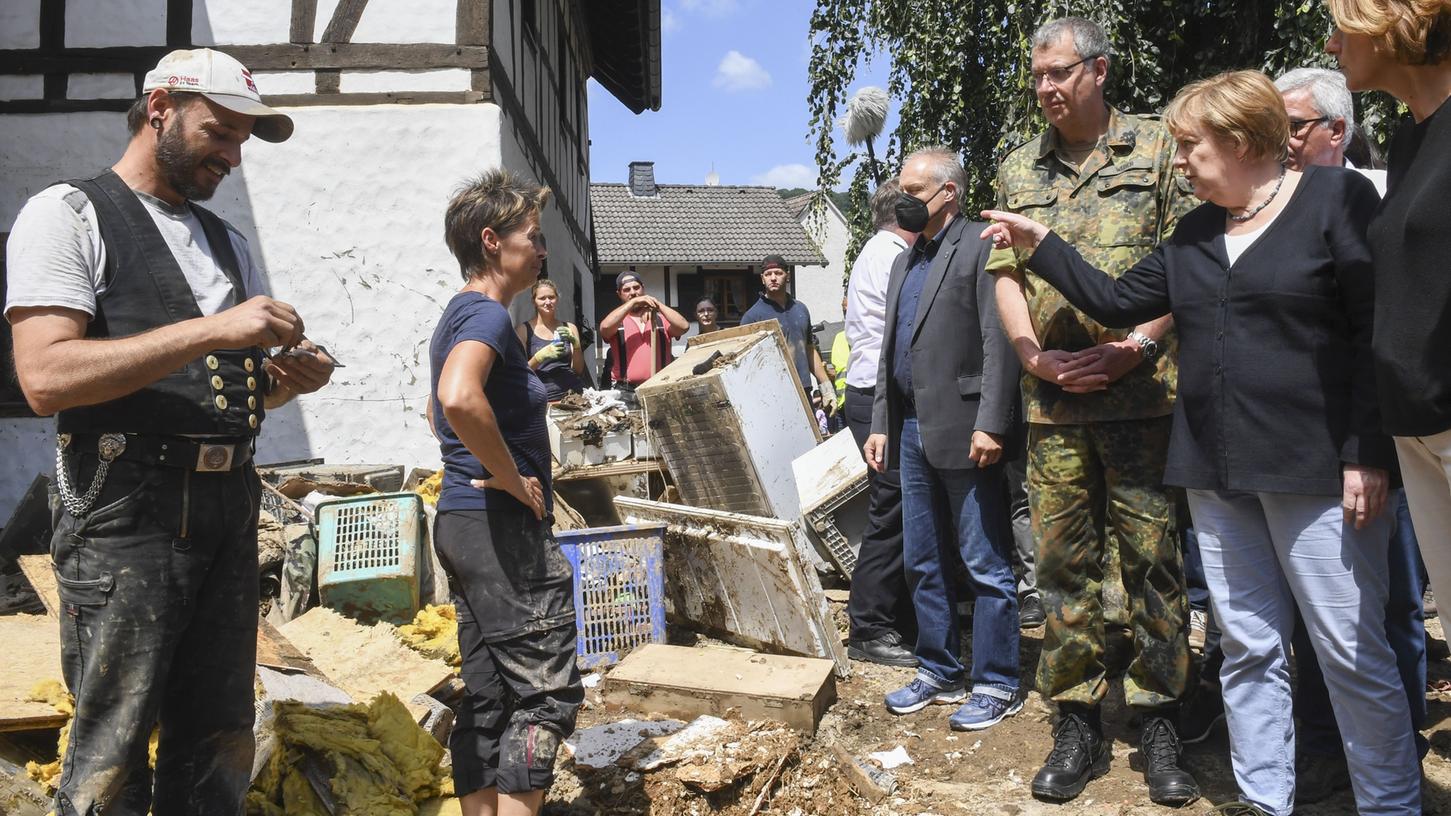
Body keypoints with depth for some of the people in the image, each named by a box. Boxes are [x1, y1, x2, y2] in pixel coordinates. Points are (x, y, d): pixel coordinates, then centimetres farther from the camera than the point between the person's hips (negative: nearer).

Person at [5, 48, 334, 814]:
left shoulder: (227, 241, 18)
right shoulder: (67, 214, -2)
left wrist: (287, 376, -2)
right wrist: (212, 330, -21)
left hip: (229, 511, 6)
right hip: (124, 514, -6)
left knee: (219, 749, 12)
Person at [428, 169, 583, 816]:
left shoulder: (457, 315, 17)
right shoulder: (487, 313, -14)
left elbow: (438, 409, 32)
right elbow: (460, 398, -35)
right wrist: (512, 478, -22)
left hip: (460, 520, 10)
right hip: (502, 526, -10)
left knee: (487, 695, 14)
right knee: (546, 690, -3)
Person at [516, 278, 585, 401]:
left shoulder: (569, 328, 13)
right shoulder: (524, 329, 5)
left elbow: (579, 370, 10)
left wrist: (576, 344, -5)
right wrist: (542, 355, -12)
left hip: (573, 392, 3)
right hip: (544, 397, -3)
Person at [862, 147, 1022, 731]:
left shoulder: (979, 248, -6)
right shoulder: (904, 262, 20)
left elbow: (999, 341, -14)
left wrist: (990, 424, -20)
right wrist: (880, 424, 15)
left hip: (963, 430, -8)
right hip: (911, 430, 9)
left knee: (984, 565, 1)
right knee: (922, 562, 14)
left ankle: (997, 684, 13)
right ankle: (939, 672, 27)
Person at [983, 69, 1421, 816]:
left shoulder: (1337, 199, -5)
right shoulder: (1193, 234, 14)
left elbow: (1380, 332, -10)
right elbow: (1118, 303, 15)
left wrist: (1367, 454, -15)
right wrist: (1039, 245, 10)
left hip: (1315, 467, -6)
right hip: (1216, 470, 6)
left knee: (1351, 651, -1)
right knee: (1248, 647, 11)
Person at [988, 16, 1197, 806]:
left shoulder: (1155, 147, 6)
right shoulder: (1018, 169, 16)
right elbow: (1005, 274, 11)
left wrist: (1137, 345, -13)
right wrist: (1034, 356, -5)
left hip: (1141, 392, -2)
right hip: (1052, 399, 3)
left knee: (1151, 555, 2)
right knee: (1063, 561, 5)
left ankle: (1160, 721, 16)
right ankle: (1077, 724, 16)